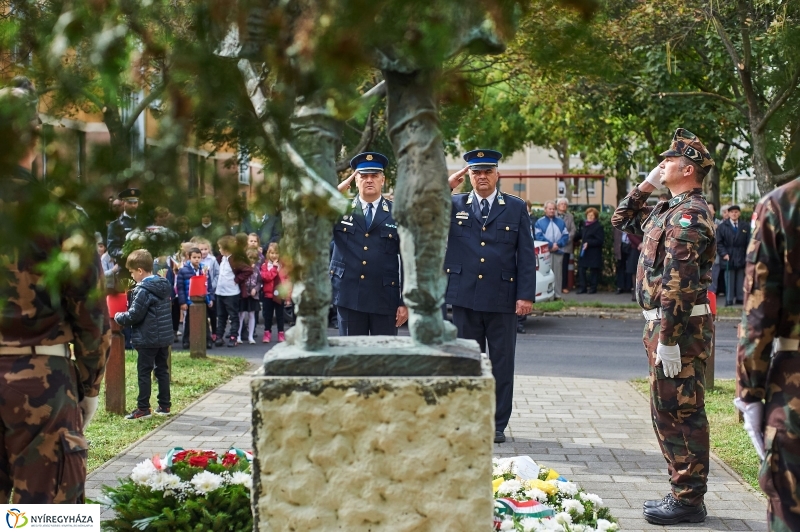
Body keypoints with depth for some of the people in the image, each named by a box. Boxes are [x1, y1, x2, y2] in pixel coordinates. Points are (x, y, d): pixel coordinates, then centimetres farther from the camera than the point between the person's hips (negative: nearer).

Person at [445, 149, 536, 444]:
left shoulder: (516, 208, 5)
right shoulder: (454, 205, 8)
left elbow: (526, 255, 2)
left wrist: (526, 295, -6)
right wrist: (446, 186, -10)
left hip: (503, 298, -1)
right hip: (465, 297, 1)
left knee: (502, 365, 5)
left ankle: (497, 424, 14)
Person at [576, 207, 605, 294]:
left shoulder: (598, 226, -10)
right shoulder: (585, 225, 11)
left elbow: (600, 240, -15)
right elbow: (580, 235, 27)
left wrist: (588, 243, -21)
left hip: (594, 253, -6)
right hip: (584, 252, 6)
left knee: (593, 270, 1)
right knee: (581, 270, 3)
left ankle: (593, 287, 10)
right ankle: (583, 287, 10)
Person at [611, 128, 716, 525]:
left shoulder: (689, 213, -16)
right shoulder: (668, 210, 15)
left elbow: (678, 281, -23)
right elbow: (622, 220, 30)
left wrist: (668, 339, -25)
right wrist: (644, 187, 15)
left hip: (680, 326, -10)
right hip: (664, 324, 10)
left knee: (680, 413, -5)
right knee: (668, 411, 15)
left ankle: (689, 500, 1)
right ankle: (683, 492, 23)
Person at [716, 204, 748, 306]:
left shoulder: (745, 227, 10)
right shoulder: (722, 227, 5)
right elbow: (718, 243, 1)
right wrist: (724, 254, -10)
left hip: (741, 259, 2)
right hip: (728, 259, -2)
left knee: (741, 281, 5)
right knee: (729, 281, -2)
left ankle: (740, 300, 10)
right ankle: (729, 301, 2)